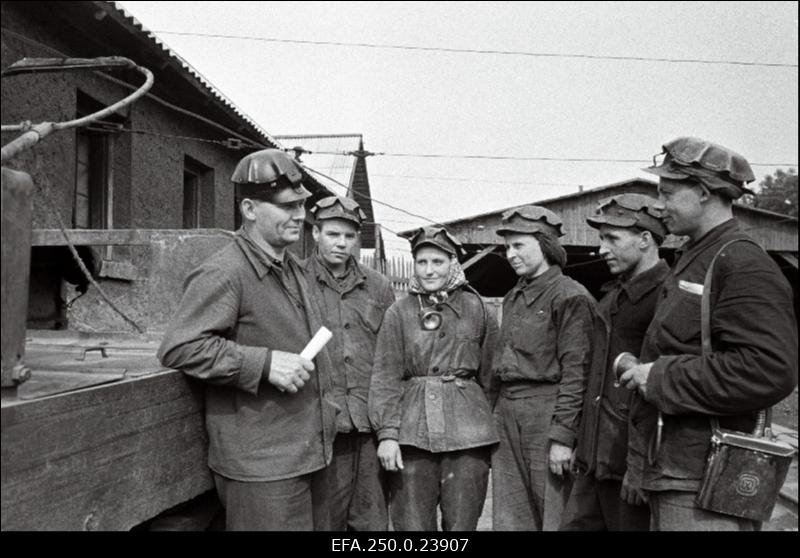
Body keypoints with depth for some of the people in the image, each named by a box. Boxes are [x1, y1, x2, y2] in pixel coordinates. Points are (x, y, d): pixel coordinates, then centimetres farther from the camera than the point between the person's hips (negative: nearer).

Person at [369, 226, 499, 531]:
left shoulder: (475, 307, 6)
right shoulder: (398, 312, 4)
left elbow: (491, 373, 10)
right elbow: (385, 376, -2)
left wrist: (494, 430, 12)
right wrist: (386, 433, -11)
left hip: (468, 429, 1)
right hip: (412, 429, 0)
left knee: (463, 521, 7)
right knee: (412, 522, 6)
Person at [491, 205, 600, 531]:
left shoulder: (570, 297, -8)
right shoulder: (513, 298, 16)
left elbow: (575, 373, -13)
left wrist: (562, 437, -17)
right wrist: (495, 416, 16)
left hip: (546, 417, -7)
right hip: (506, 418, 7)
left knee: (555, 517, 3)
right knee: (509, 519, 13)